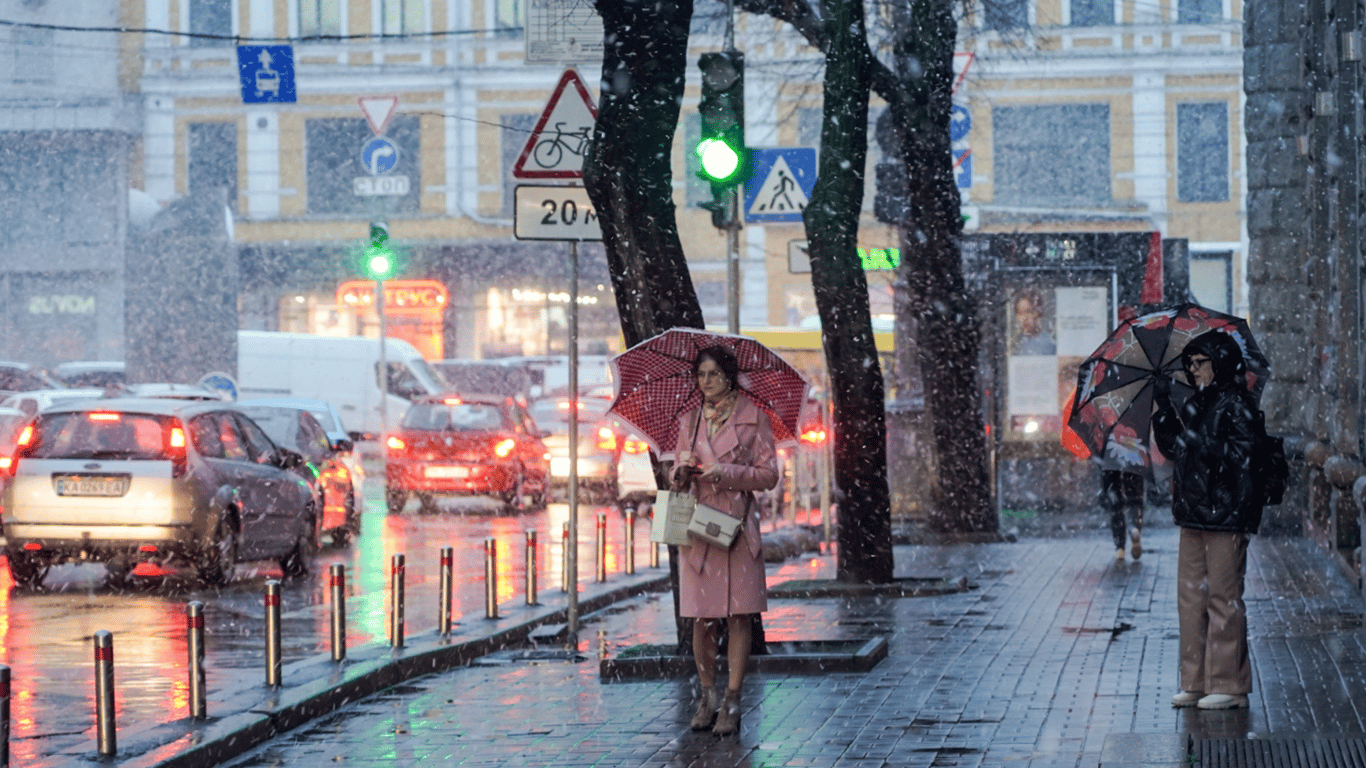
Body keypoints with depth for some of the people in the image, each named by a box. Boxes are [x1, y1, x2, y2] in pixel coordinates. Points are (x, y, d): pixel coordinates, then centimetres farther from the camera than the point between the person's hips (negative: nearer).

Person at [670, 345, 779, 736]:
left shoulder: (752, 417, 2)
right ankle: (707, 696, 15)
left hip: (737, 526, -3)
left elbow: (769, 474, -1)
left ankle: (731, 703, 1)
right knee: (701, 618, 2)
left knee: (738, 615, -4)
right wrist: (682, 471, -6)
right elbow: (678, 481, 17)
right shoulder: (690, 421, 13)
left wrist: (727, 472, -13)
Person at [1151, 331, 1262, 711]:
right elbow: (1171, 447, 19)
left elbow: (1240, 454, -17)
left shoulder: (1236, 404, -8)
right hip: (1193, 515, 9)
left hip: (1225, 515, -9)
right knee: (1191, 596, 9)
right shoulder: (1196, 404, 16)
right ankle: (1196, 682, 15)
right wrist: (1164, 409, 7)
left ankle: (1229, 684, 1)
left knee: (1223, 598, -5)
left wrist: (1196, 435, -21)